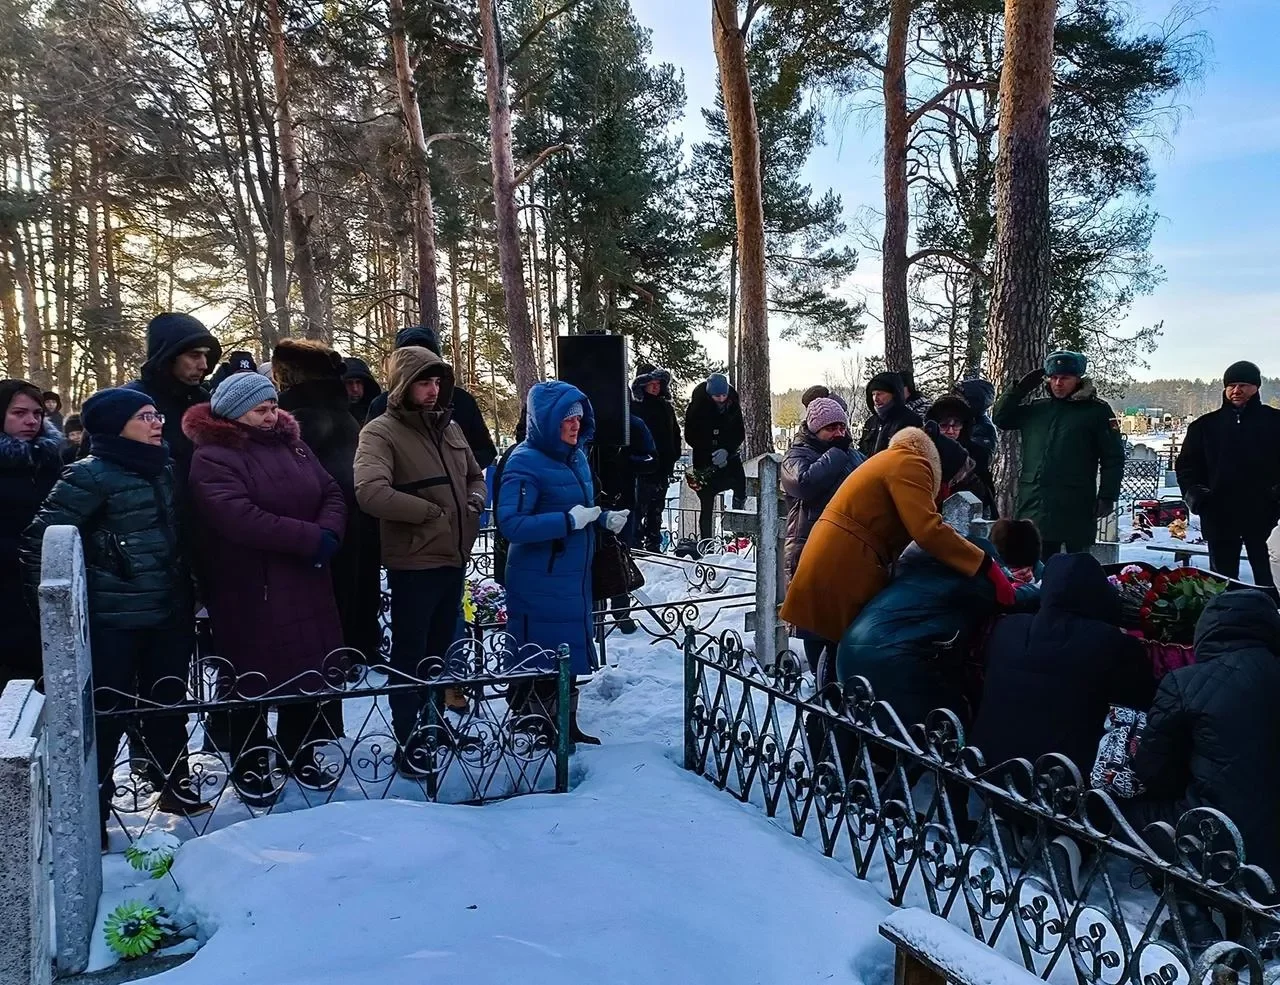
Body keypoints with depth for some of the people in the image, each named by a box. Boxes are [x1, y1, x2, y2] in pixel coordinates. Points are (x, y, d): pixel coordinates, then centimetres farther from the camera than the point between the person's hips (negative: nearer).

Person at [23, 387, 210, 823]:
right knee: (107, 714, 0)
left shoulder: (164, 468, 9)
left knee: (168, 705, 16)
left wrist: (186, 595, 17)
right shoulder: (91, 475, -11)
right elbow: (41, 541, -12)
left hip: (168, 614, 6)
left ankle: (175, 785, 32)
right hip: (114, 619, -6)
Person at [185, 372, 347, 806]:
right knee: (254, 677, 5)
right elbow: (239, 518, -25)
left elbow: (332, 495, 8)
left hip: (306, 583, 6)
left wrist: (329, 534, -14)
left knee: (308, 671, 12)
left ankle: (300, 754, 29)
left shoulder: (292, 445, 11)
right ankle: (250, 765, 22)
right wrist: (311, 538, -23)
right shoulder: (213, 457, -11)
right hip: (250, 589, -6)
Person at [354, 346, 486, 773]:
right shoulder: (382, 431, -13)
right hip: (413, 564, -7)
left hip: (454, 559, 7)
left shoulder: (449, 427, 9)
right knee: (410, 655, 5)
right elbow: (370, 492, -29)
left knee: (439, 650, 21)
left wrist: (474, 502, 1)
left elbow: (475, 475, 23)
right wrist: (431, 512, -19)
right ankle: (408, 741, 18)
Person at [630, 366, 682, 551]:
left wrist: (673, 458, 9)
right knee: (639, 507, -8)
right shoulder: (634, 407, -5)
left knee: (656, 509, 13)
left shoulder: (666, 407, 13)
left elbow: (676, 434, 19)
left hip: (662, 467, 6)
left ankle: (653, 545, 22)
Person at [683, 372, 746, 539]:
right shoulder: (698, 406, -12)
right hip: (705, 462, -4)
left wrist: (726, 450, -17)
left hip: (730, 456, 4)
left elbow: (740, 433, 1)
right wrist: (711, 455, -13)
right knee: (706, 505, -2)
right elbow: (690, 436, -7)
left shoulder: (733, 405, -3)